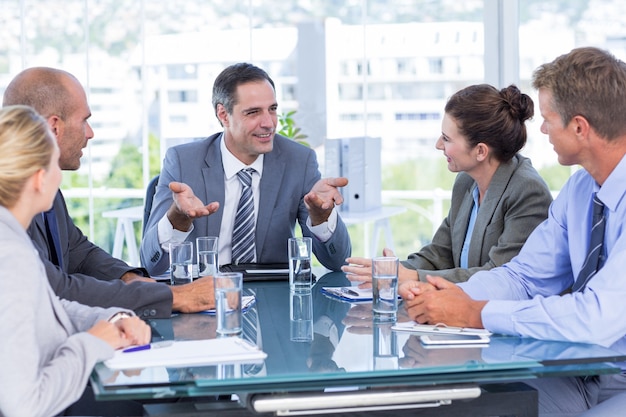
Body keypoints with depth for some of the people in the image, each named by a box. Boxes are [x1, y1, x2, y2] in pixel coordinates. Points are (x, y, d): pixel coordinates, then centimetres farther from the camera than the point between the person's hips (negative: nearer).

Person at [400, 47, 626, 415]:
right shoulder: (581, 189, 6)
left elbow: (596, 319, -31)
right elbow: (524, 275, 10)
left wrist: (474, 312, -22)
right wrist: (451, 297, -10)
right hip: (583, 377, 7)